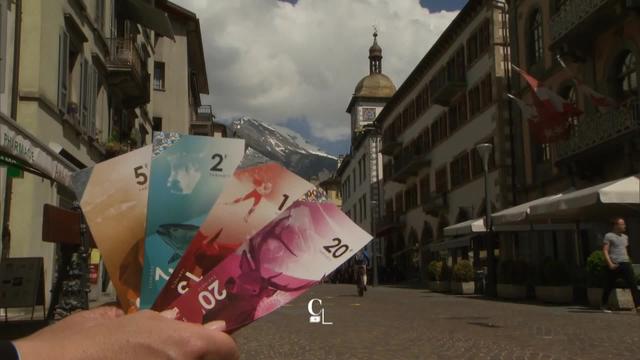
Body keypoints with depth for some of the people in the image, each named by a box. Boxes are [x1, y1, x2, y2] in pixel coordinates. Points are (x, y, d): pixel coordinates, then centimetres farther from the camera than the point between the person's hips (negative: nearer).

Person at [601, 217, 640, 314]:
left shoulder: (625, 237, 18)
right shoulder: (609, 236, -3)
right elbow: (605, 251, -8)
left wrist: (628, 260, 17)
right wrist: (610, 263, -18)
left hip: (625, 264, 5)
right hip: (614, 265, -5)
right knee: (609, 286, 6)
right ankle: (604, 305, 24)